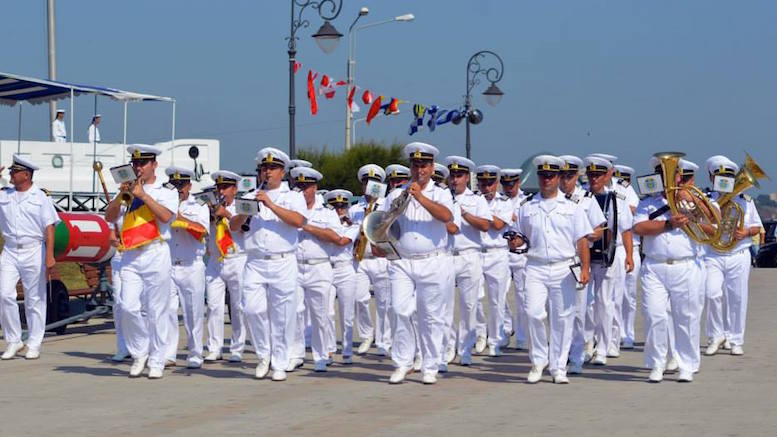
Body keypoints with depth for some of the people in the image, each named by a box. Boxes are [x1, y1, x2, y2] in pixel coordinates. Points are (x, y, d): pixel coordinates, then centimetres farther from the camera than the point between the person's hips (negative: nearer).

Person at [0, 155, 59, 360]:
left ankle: (34, 344, 10)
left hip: (33, 251, -3)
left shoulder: (41, 197, 1)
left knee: (34, 299, 2)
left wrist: (49, 256, -13)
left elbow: (49, 228, -4)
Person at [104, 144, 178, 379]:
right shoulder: (128, 190, 18)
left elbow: (166, 216, -12)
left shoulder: (166, 191, 8)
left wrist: (143, 195, -13)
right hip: (131, 255, 3)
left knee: (156, 311, -2)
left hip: (156, 254, -3)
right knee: (128, 307, -10)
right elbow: (109, 217, 8)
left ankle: (156, 363, 6)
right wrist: (121, 195, -6)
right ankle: (139, 353, 9)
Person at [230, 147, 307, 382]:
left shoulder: (293, 197, 10)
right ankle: (264, 355, 9)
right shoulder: (250, 197, 19)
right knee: (252, 308, -11)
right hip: (255, 263, 2)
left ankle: (280, 365, 6)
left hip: (283, 263, -2)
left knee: (282, 316, -3)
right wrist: (245, 212, -8)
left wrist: (271, 205, -14)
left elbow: (298, 221, -10)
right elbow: (233, 226, 12)